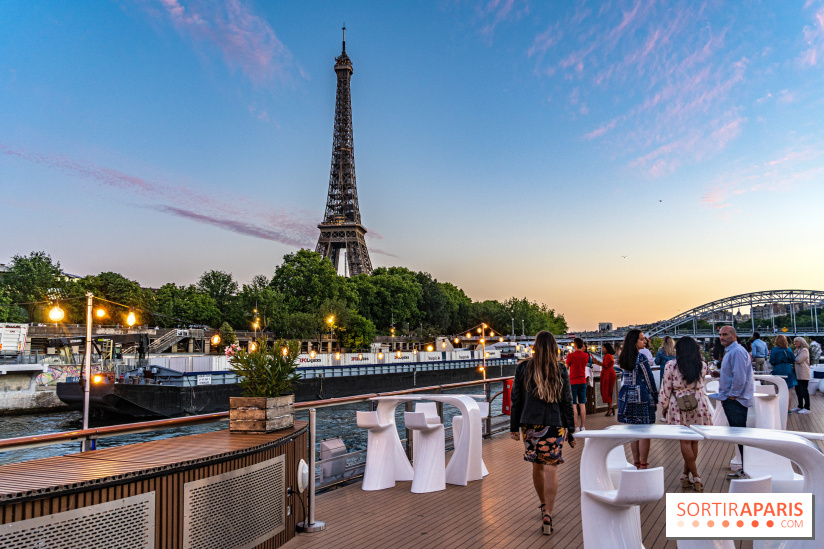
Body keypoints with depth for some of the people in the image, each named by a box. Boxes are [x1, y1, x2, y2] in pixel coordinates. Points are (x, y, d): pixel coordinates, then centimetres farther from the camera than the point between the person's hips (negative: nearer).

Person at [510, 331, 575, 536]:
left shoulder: (523, 368, -1)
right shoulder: (560, 370, -3)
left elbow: (516, 399, 2)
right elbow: (567, 402, 0)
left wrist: (514, 426, 10)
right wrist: (570, 430, 7)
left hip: (530, 424, 2)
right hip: (554, 425, -1)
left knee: (537, 467, 15)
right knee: (551, 468, -1)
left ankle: (544, 505, 33)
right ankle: (547, 514, -8)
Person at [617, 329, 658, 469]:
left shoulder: (624, 358, 8)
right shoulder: (641, 357, -13)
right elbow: (649, 379, -9)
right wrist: (655, 399, -1)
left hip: (627, 396, 7)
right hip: (641, 397, -7)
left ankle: (636, 463, 20)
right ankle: (643, 465, 5)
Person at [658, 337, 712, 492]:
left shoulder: (670, 366, -8)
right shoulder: (702, 365, -1)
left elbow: (666, 389, -5)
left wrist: (664, 407, 9)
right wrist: (697, 357, 22)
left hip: (678, 406, -2)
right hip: (698, 405, 3)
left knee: (685, 442, 4)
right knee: (693, 441, 12)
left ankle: (695, 477, 3)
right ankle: (686, 475, 19)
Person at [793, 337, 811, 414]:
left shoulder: (804, 350, -10)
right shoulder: (797, 350, 17)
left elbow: (799, 360, -19)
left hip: (803, 374, -9)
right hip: (797, 374, 9)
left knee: (804, 390, -5)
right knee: (798, 390, 12)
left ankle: (807, 408, 0)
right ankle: (800, 406, 21)